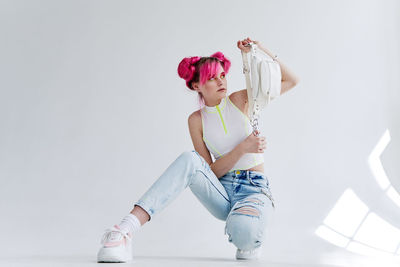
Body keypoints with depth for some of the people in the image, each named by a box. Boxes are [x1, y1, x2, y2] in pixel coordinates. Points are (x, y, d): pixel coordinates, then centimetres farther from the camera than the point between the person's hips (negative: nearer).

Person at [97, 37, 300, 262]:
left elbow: (291, 80, 2)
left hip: (255, 190, -1)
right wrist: (243, 148, -17)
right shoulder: (197, 120, 4)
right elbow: (211, 171, -3)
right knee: (190, 160, -31)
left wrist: (260, 50, -9)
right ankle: (124, 232, -40)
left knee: (242, 230, -39)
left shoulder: (240, 100, 3)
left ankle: (251, 239, 2)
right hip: (222, 193, 1)